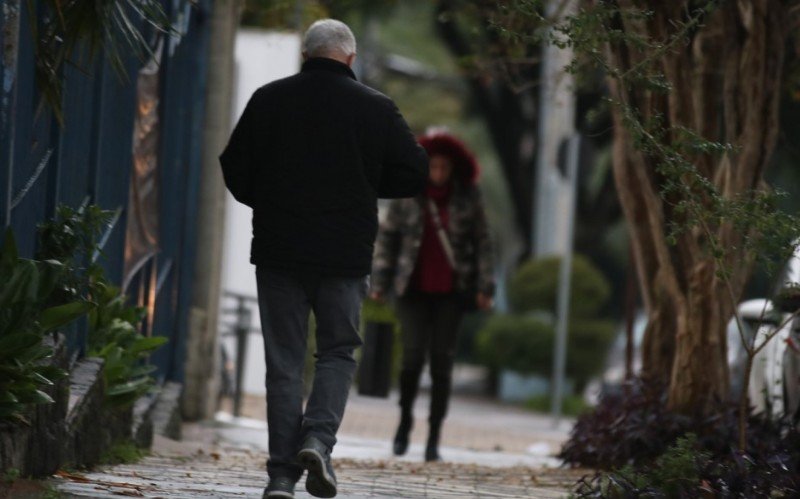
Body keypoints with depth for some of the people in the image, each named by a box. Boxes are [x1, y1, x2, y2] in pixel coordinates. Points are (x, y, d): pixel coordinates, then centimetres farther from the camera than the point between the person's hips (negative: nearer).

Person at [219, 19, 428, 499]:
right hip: (347, 256, -1)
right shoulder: (376, 108, -2)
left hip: (278, 251, 1)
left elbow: (235, 171, 4)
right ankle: (318, 437, -11)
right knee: (338, 351, 12)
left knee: (284, 360, 5)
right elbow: (415, 173, 1)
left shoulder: (268, 100, 1)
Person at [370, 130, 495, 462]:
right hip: (413, 289, -1)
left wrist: (484, 287, 0)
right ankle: (404, 419, 14)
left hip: (451, 291, 1)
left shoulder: (467, 197, 2)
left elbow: (482, 242, 6)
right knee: (413, 355, -11)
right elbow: (387, 237, 6)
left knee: (442, 361, -1)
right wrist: (380, 283, 1)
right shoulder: (407, 195, 1)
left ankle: (434, 437, 5)